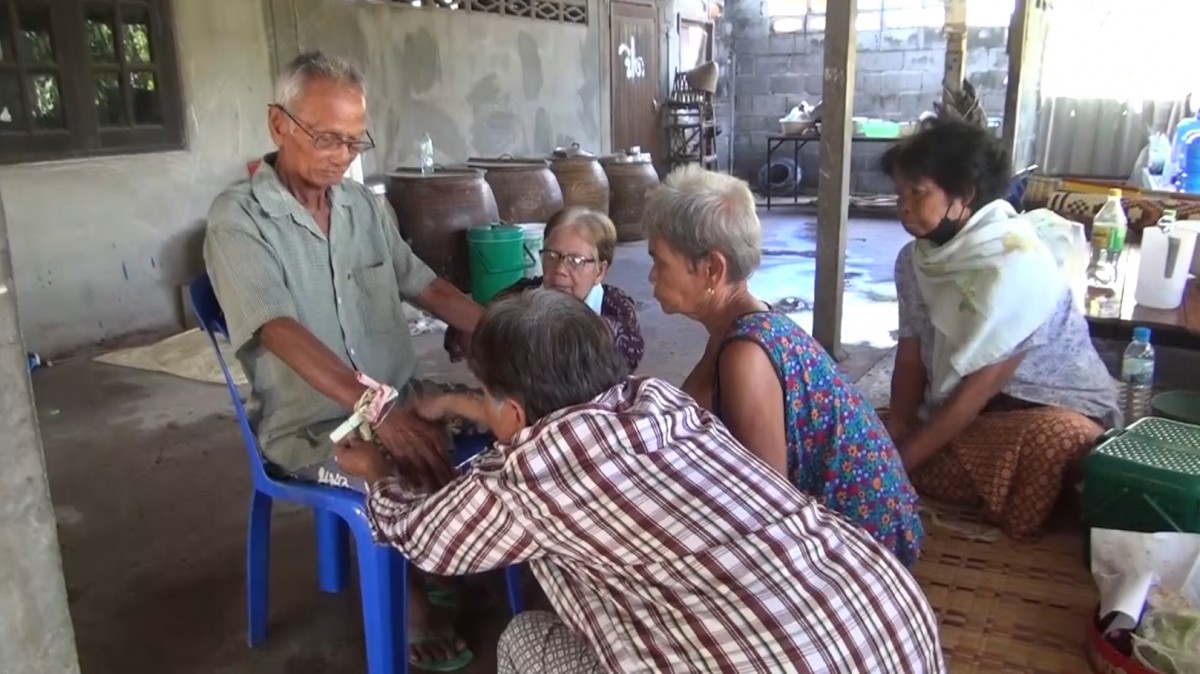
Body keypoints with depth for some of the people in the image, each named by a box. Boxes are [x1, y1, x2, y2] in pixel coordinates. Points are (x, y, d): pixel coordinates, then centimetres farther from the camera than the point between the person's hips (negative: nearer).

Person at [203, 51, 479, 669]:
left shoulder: (362, 205, 8)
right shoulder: (238, 218, -11)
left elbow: (427, 287, 12)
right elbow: (282, 332, -25)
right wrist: (378, 408, -38)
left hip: (400, 399, 6)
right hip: (310, 423, -6)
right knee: (416, 475, -29)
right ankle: (410, 602, 0)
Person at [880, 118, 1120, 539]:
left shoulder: (1016, 262, -24)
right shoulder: (915, 259, -2)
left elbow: (981, 386, -24)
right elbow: (910, 359, -2)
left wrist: (900, 462, -23)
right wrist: (895, 437, -18)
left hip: (1056, 410, -6)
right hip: (963, 413, 6)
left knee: (1057, 440, -40)